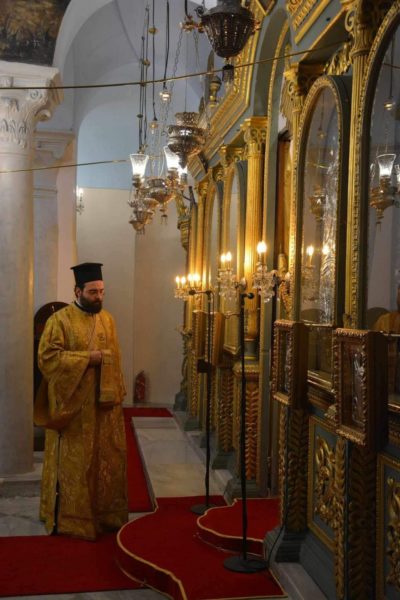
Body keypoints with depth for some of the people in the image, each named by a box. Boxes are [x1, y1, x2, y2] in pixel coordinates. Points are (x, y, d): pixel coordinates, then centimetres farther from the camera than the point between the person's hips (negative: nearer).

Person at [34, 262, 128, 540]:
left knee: (106, 459, 12)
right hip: (73, 405, -5)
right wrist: (86, 358, -18)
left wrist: (116, 396, 5)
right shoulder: (60, 319, -8)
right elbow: (47, 357, -15)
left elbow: (115, 360, 12)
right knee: (73, 462, 3)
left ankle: (104, 512, 26)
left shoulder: (108, 319, 9)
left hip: (104, 403, 6)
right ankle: (68, 516, 17)